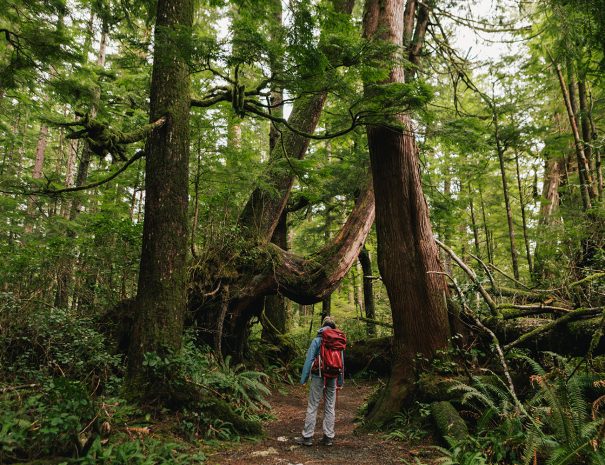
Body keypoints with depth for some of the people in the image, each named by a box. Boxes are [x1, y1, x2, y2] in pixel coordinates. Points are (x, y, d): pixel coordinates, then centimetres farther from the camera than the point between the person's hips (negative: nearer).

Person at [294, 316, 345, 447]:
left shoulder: (317, 340, -6)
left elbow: (309, 360, -9)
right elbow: (342, 363, 8)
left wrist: (303, 378, -5)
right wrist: (340, 381, 15)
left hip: (318, 376, -4)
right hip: (332, 378, 4)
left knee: (312, 406, 1)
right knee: (330, 407, 11)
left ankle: (307, 437, 5)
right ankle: (328, 437, 15)